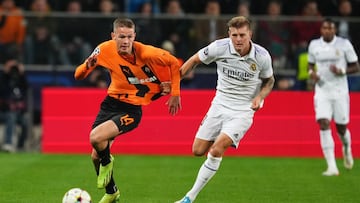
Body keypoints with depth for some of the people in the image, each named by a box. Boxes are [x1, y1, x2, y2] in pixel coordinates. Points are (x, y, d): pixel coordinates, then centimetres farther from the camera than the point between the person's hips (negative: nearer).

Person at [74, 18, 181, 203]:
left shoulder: (146, 53, -21)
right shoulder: (105, 50, -10)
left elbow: (174, 63, -6)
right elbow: (79, 75, -2)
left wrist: (175, 93, -4)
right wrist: (87, 66, -25)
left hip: (131, 109, -5)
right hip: (111, 102, 5)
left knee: (95, 138, -26)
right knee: (96, 156, 8)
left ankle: (107, 162, 9)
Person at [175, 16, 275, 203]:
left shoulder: (262, 56, -13)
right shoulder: (219, 47, -13)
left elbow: (269, 80, 8)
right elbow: (194, 60, 4)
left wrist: (260, 96, -12)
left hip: (242, 111, -3)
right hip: (219, 105, 3)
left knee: (216, 150, -21)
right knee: (198, 151, 3)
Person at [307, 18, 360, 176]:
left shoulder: (344, 44, -4)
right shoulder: (314, 45, 4)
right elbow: (310, 64, 19)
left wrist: (341, 71, -18)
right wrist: (311, 72, -4)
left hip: (340, 91, -1)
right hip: (322, 91, 1)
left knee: (341, 128, 4)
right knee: (324, 124, -15)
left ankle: (347, 148, 43)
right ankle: (332, 167, -16)